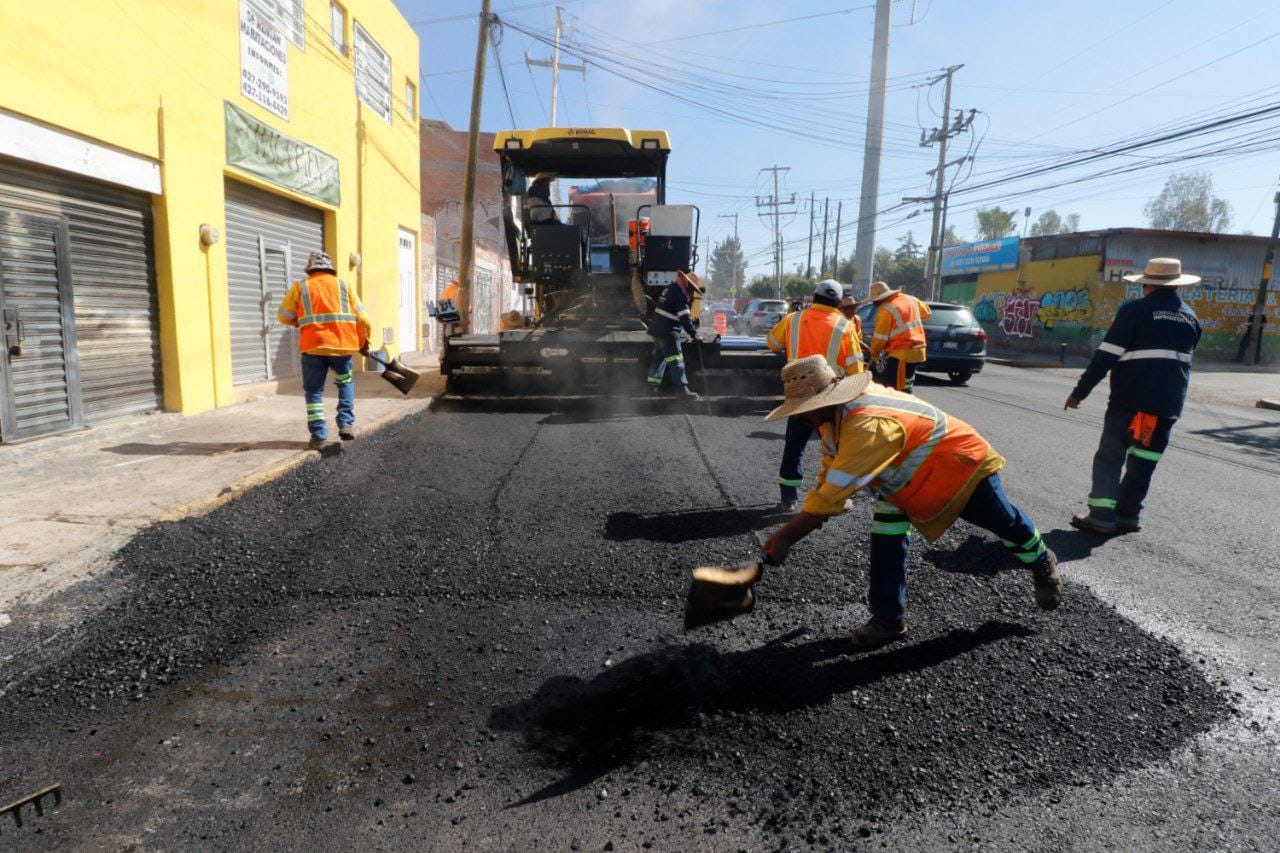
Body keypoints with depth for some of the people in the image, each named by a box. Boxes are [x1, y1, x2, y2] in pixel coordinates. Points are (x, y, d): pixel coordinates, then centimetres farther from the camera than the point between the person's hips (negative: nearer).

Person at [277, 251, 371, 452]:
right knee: (345, 382, 23)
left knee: (314, 391, 8)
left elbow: (283, 316, 12)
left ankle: (319, 437, 4)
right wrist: (363, 343, 19)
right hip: (343, 345, 1)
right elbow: (362, 319, 6)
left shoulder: (300, 287, 8)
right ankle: (346, 424, 10)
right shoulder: (343, 285, 10)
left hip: (313, 346, -1)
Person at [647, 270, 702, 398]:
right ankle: (682, 388, -13)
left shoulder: (672, 288, 15)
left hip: (658, 328, 10)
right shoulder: (679, 293, -16)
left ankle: (653, 384, 24)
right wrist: (694, 335, -18)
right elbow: (684, 317, -20)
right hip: (667, 331, -10)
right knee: (676, 359, -11)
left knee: (659, 356, 18)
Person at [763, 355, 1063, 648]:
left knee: (1007, 523, 17)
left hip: (960, 466, -7)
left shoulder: (868, 425, -44)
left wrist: (785, 537, -41)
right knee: (886, 536, -6)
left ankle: (1043, 564, 49)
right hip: (909, 475, 7)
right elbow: (830, 471, -2)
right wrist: (802, 522, -1)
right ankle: (889, 619, 6)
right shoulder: (835, 410, -14)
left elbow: (834, 492, -45)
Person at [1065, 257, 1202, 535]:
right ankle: (1129, 515, 14)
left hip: (1130, 399, -5)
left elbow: (1106, 355, -13)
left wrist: (1080, 391, -11)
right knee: (1143, 460, 11)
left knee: (1110, 457, -1)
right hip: (1170, 402, 6)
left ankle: (1101, 515, -5)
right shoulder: (1190, 316, 12)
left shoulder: (1135, 310, -8)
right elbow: (1182, 358, 17)